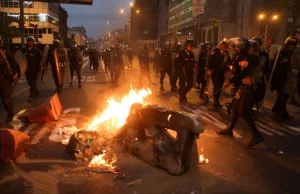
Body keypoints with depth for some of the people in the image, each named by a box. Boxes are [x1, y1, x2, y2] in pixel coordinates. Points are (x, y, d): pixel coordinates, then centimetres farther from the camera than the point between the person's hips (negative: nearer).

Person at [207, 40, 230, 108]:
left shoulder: (226, 52, 12)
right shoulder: (215, 51, -7)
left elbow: (228, 61, 18)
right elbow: (210, 59, -12)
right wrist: (209, 69, -19)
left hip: (221, 72, 6)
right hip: (214, 71, -6)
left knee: (220, 87, 9)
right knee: (217, 86, -13)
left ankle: (216, 101, 21)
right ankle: (215, 102, -8)